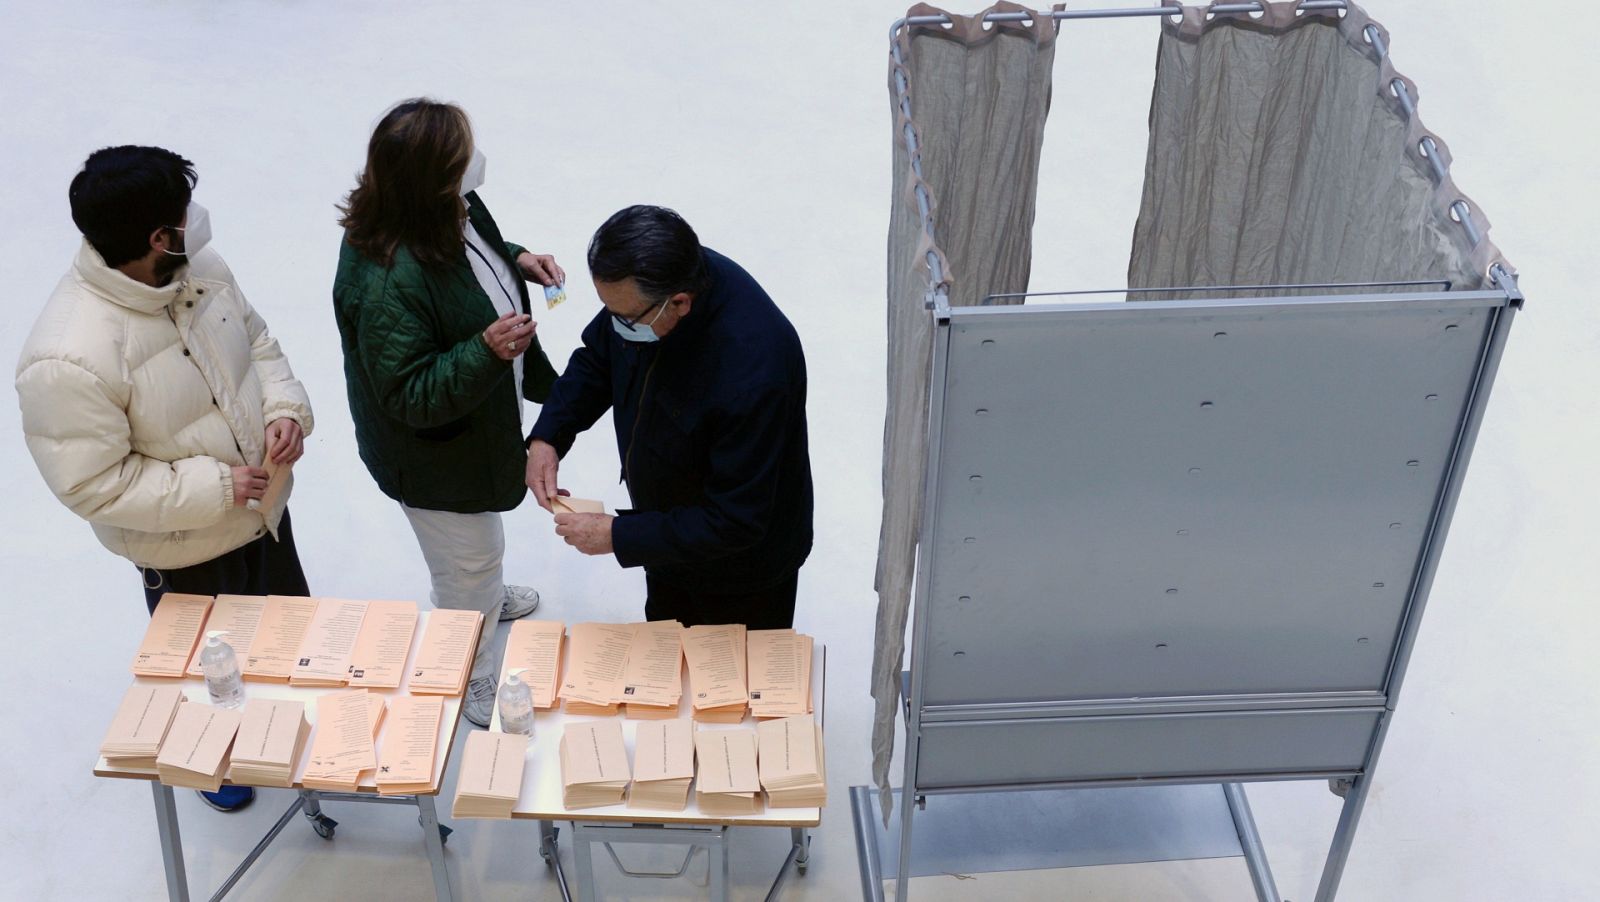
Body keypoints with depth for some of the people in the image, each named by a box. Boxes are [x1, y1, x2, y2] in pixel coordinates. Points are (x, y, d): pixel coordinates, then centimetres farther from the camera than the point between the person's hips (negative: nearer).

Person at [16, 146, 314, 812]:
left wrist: (286, 408, -16)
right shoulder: (66, 361, -36)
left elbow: (256, 340, 3)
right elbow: (93, 485, -29)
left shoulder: (198, 268, -14)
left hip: (265, 504, 6)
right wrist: (216, 488, -27)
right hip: (186, 550, -6)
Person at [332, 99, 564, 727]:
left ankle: (483, 596, 68)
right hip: (433, 459, -8)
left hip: (477, 423, 8)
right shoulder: (386, 282, -41)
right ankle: (472, 685, 42)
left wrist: (517, 260, -8)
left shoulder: (451, 211, -14)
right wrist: (486, 351, -43)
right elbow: (409, 395, -33)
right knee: (469, 562, 16)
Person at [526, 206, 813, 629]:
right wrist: (547, 436, -13)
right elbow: (596, 359, 1)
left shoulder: (751, 372, -44)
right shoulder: (642, 285, -21)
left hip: (742, 566, -7)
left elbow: (735, 523, -34)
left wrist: (618, 536, -28)